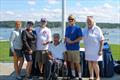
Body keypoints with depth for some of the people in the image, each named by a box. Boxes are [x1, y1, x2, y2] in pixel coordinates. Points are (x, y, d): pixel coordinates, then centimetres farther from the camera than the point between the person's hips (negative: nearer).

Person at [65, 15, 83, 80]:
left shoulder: (77, 28, -6)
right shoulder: (67, 28, 13)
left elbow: (80, 38, -12)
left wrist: (72, 42, -17)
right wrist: (65, 41, 8)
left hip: (75, 48, -6)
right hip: (68, 48, 6)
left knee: (77, 63, -3)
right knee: (71, 62, 12)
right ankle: (73, 75, 25)